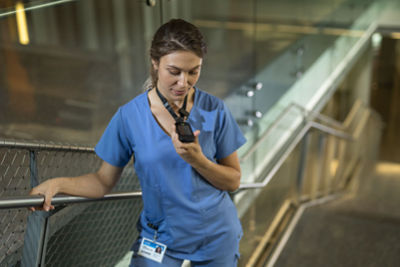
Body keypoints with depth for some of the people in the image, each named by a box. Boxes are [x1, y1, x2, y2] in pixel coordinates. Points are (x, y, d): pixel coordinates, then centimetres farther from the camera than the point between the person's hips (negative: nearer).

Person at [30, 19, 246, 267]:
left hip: (217, 237, 1)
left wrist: (197, 160, -24)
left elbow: (233, 181, -6)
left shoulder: (214, 109, -13)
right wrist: (57, 184, -21)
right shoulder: (130, 116, -13)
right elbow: (105, 181, -4)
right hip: (160, 237, 0)